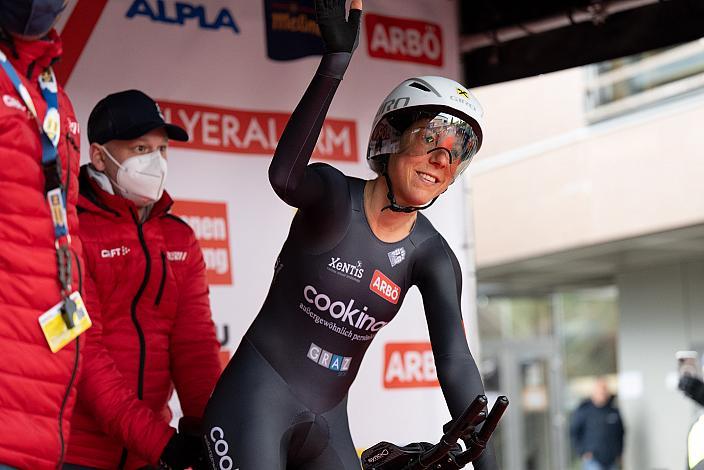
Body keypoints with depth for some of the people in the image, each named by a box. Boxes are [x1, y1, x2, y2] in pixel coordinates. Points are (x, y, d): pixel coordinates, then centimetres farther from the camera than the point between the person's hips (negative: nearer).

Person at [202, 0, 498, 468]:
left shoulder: (431, 256, -1)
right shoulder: (334, 196, -11)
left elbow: (456, 362, -10)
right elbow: (284, 176, -36)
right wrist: (337, 60, -46)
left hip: (328, 424, 5)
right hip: (259, 400, -5)